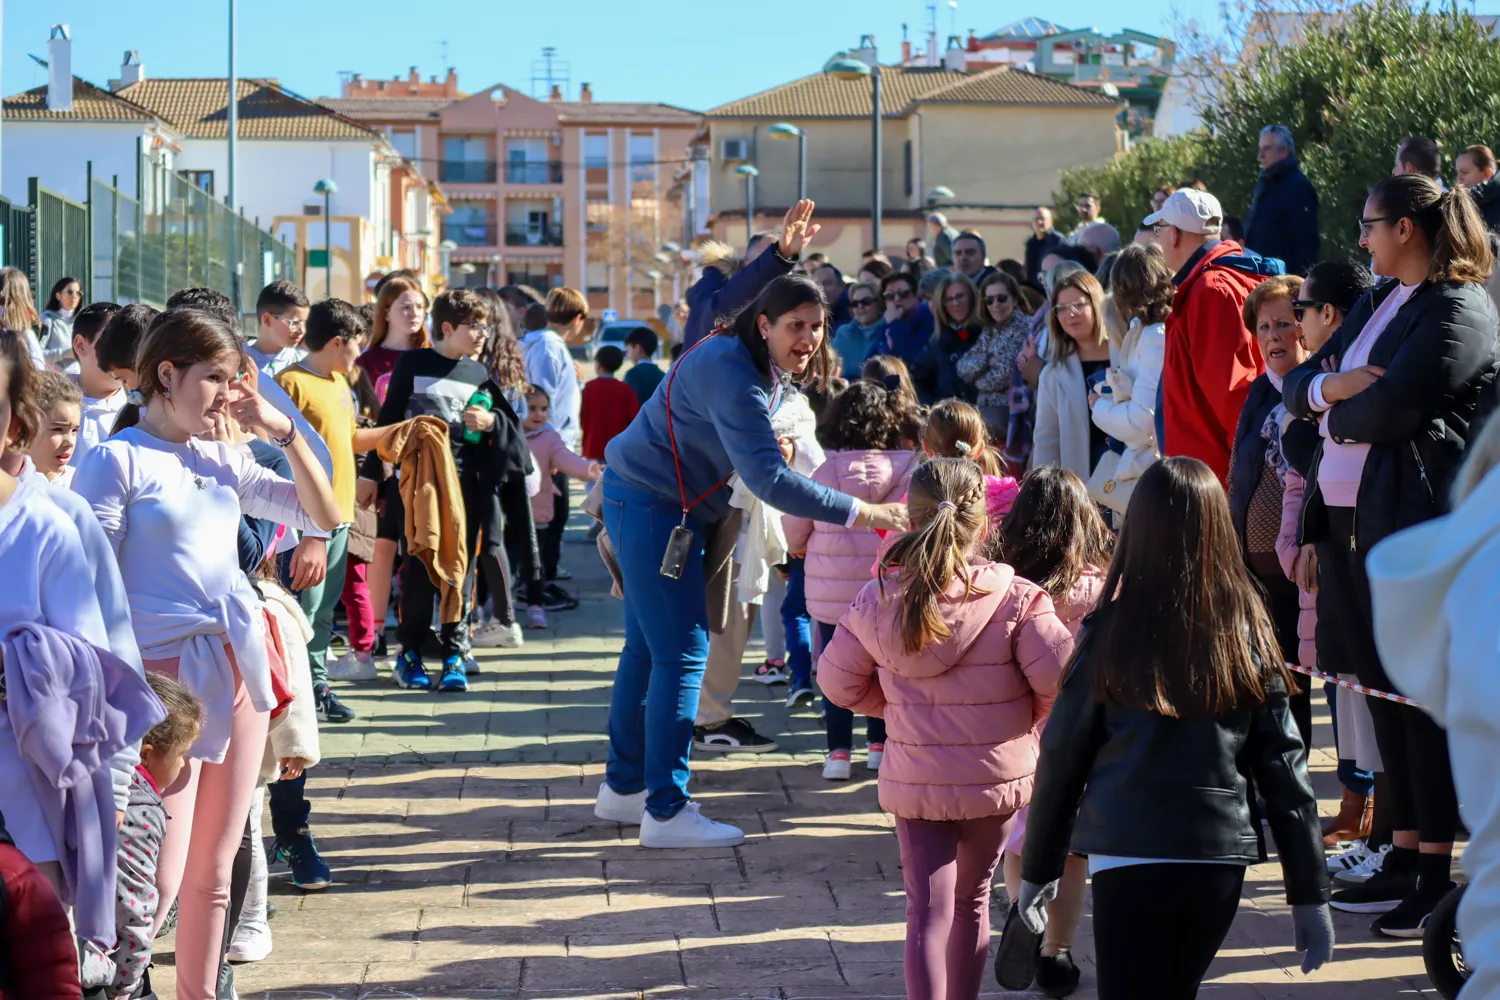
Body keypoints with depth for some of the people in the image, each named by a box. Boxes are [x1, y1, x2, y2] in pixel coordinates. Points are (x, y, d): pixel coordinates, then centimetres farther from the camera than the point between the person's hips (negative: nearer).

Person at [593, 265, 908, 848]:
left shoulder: (753, 364, 4)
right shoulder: (732, 377, -28)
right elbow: (768, 479, -36)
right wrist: (860, 512, -36)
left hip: (652, 504, 11)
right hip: (652, 509, -11)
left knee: (647, 647, 18)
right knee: (682, 653, -10)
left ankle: (623, 787, 29)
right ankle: (665, 810, -7)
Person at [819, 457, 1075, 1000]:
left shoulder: (878, 599, -7)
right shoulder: (1016, 598, -15)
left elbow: (838, 681, 2)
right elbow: (1060, 680, -17)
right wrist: (1028, 716, 4)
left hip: (914, 785, 0)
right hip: (997, 776, 0)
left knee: (927, 912, 2)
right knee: (971, 901, 20)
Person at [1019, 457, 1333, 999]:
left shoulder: (1112, 633, -5)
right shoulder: (1248, 633, 0)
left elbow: (1062, 757, 0)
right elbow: (1283, 763, 2)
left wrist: (1037, 869, 12)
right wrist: (1310, 892, 7)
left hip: (1128, 861, -3)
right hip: (1222, 858, 3)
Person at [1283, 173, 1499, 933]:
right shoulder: (1379, 302, 17)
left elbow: (1388, 409, -22)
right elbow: (1295, 386, 15)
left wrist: (1333, 408, -2)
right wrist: (1332, 386, -8)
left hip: (1416, 528, -9)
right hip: (1352, 522, 9)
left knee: (1422, 699, -4)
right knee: (1387, 693, 13)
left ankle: (1436, 878, 1)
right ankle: (1404, 861, 21)